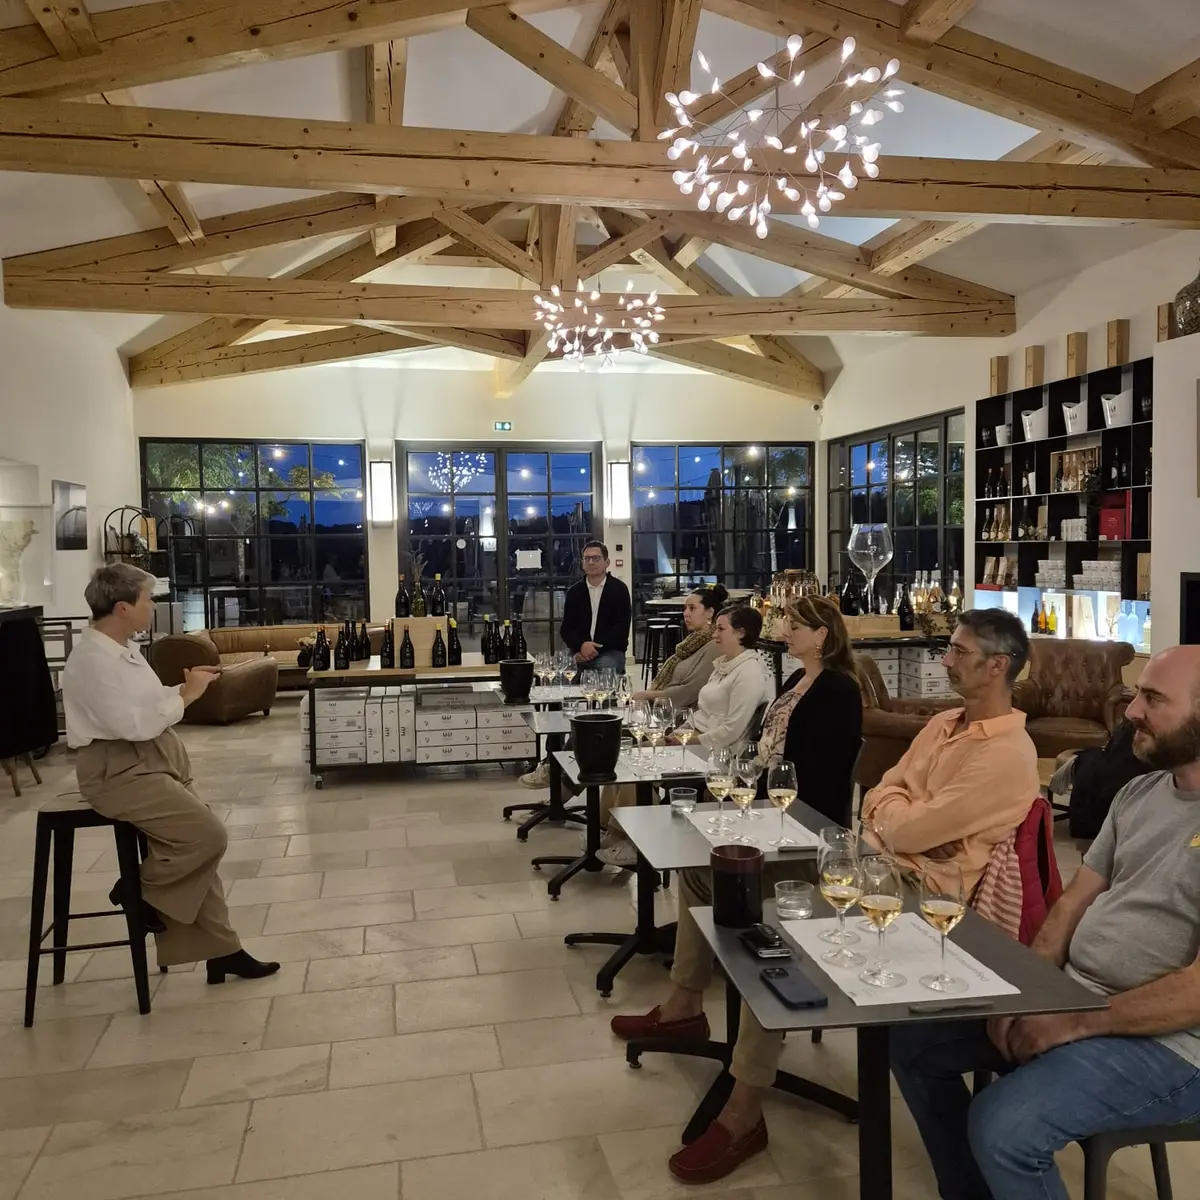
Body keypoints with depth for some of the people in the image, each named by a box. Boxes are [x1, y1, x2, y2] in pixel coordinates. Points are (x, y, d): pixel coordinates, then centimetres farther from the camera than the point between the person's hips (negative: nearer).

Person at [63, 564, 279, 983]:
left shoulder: (125, 648, 11)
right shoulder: (92, 660, -19)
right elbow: (134, 725, -25)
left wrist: (186, 687, 1)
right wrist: (187, 695, -14)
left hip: (153, 761, 10)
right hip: (119, 771, -10)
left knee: (200, 841, 7)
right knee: (209, 836, -17)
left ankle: (221, 950, 15)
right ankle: (141, 890, 8)